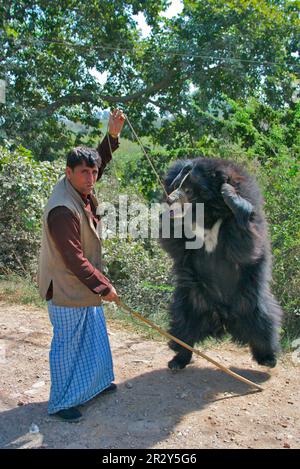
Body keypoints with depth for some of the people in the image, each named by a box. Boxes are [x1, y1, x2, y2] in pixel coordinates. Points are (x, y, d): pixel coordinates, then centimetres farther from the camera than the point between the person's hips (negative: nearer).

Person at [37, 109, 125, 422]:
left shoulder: (80, 190, -1)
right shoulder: (62, 210, -30)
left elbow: (99, 162, 16)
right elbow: (74, 259, -28)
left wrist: (112, 135, 2)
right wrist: (103, 287, -20)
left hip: (83, 285, 10)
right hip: (66, 290, -10)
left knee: (94, 338, 23)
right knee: (67, 345, 6)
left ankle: (96, 383, 43)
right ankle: (60, 403, 25)